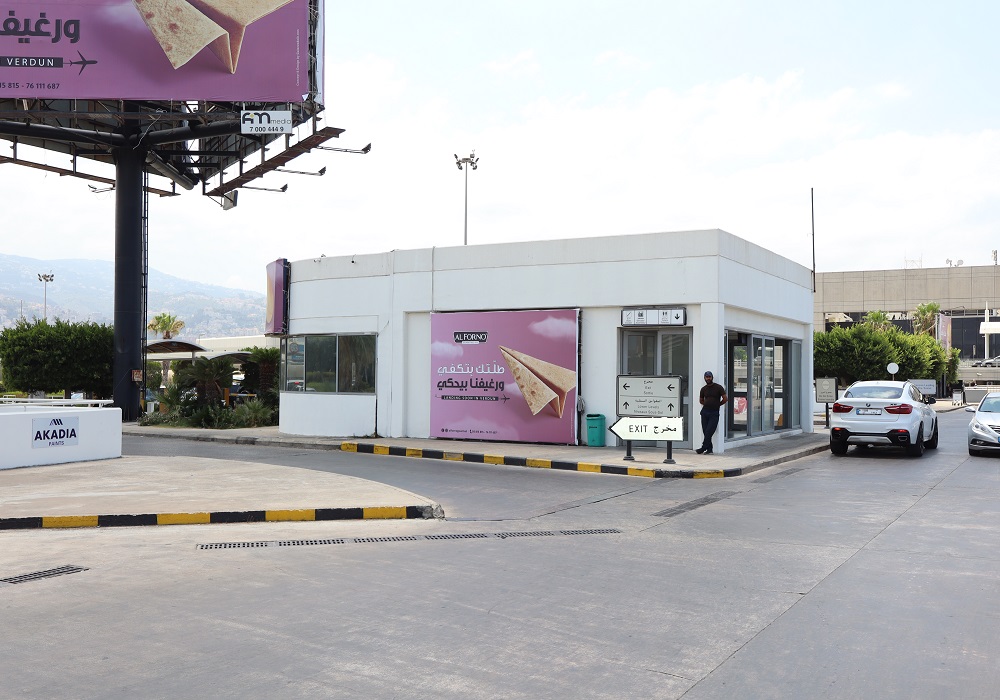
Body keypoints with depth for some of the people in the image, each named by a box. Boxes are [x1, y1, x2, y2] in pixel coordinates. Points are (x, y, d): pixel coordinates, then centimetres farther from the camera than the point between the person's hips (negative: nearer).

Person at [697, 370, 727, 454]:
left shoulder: (718, 387, -2)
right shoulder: (703, 389, 11)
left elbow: (725, 399, -3)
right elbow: (701, 400, 25)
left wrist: (717, 405, 5)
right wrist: (707, 405, 12)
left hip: (714, 413, -5)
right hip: (705, 412, 5)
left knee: (709, 431, -11)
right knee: (705, 432, 2)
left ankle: (703, 448, -7)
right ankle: (709, 449, 8)